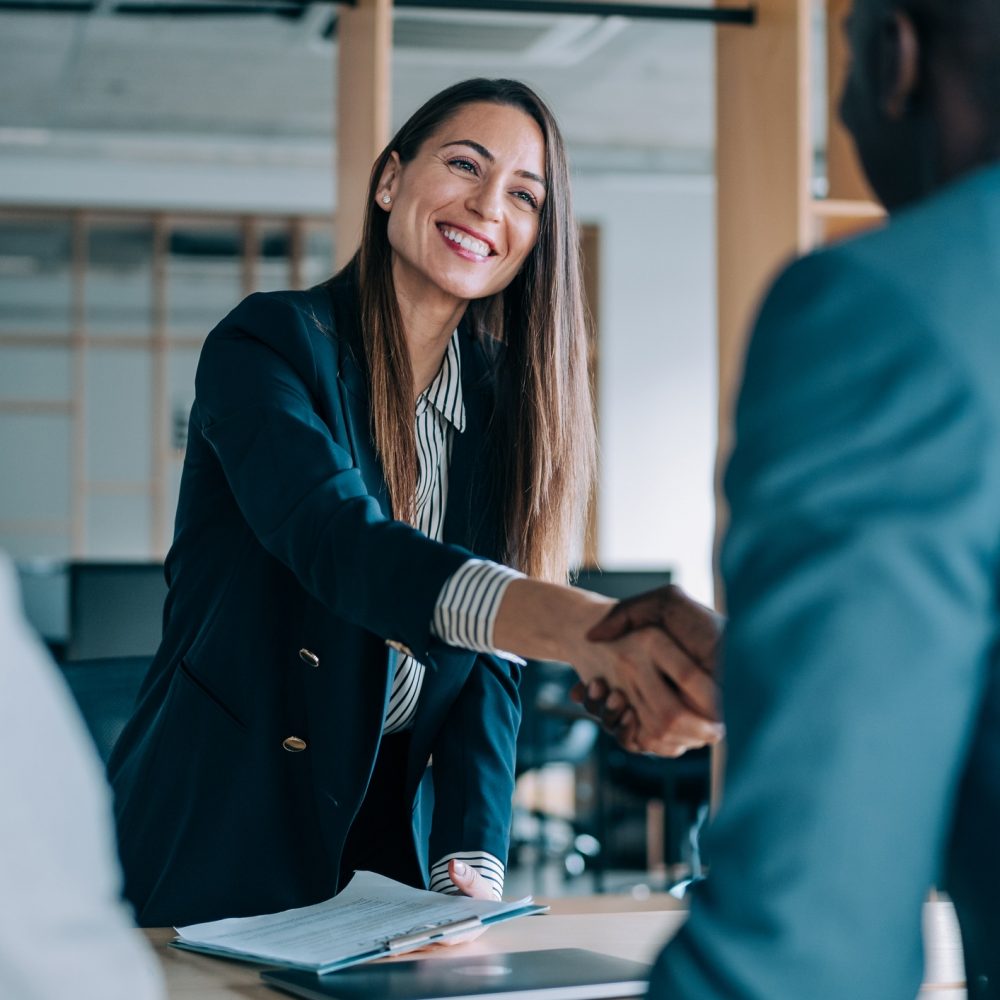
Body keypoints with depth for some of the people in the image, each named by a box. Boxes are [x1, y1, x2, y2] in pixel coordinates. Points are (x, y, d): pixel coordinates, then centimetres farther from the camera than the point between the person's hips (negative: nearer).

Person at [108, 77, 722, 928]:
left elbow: (488, 661, 1)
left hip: (397, 832, 5)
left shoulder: (505, 402, 4)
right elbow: (337, 540, -32)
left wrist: (472, 861, -14)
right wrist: (579, 627, -49)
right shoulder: (270, 344, -13)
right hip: (220, 838, -5)